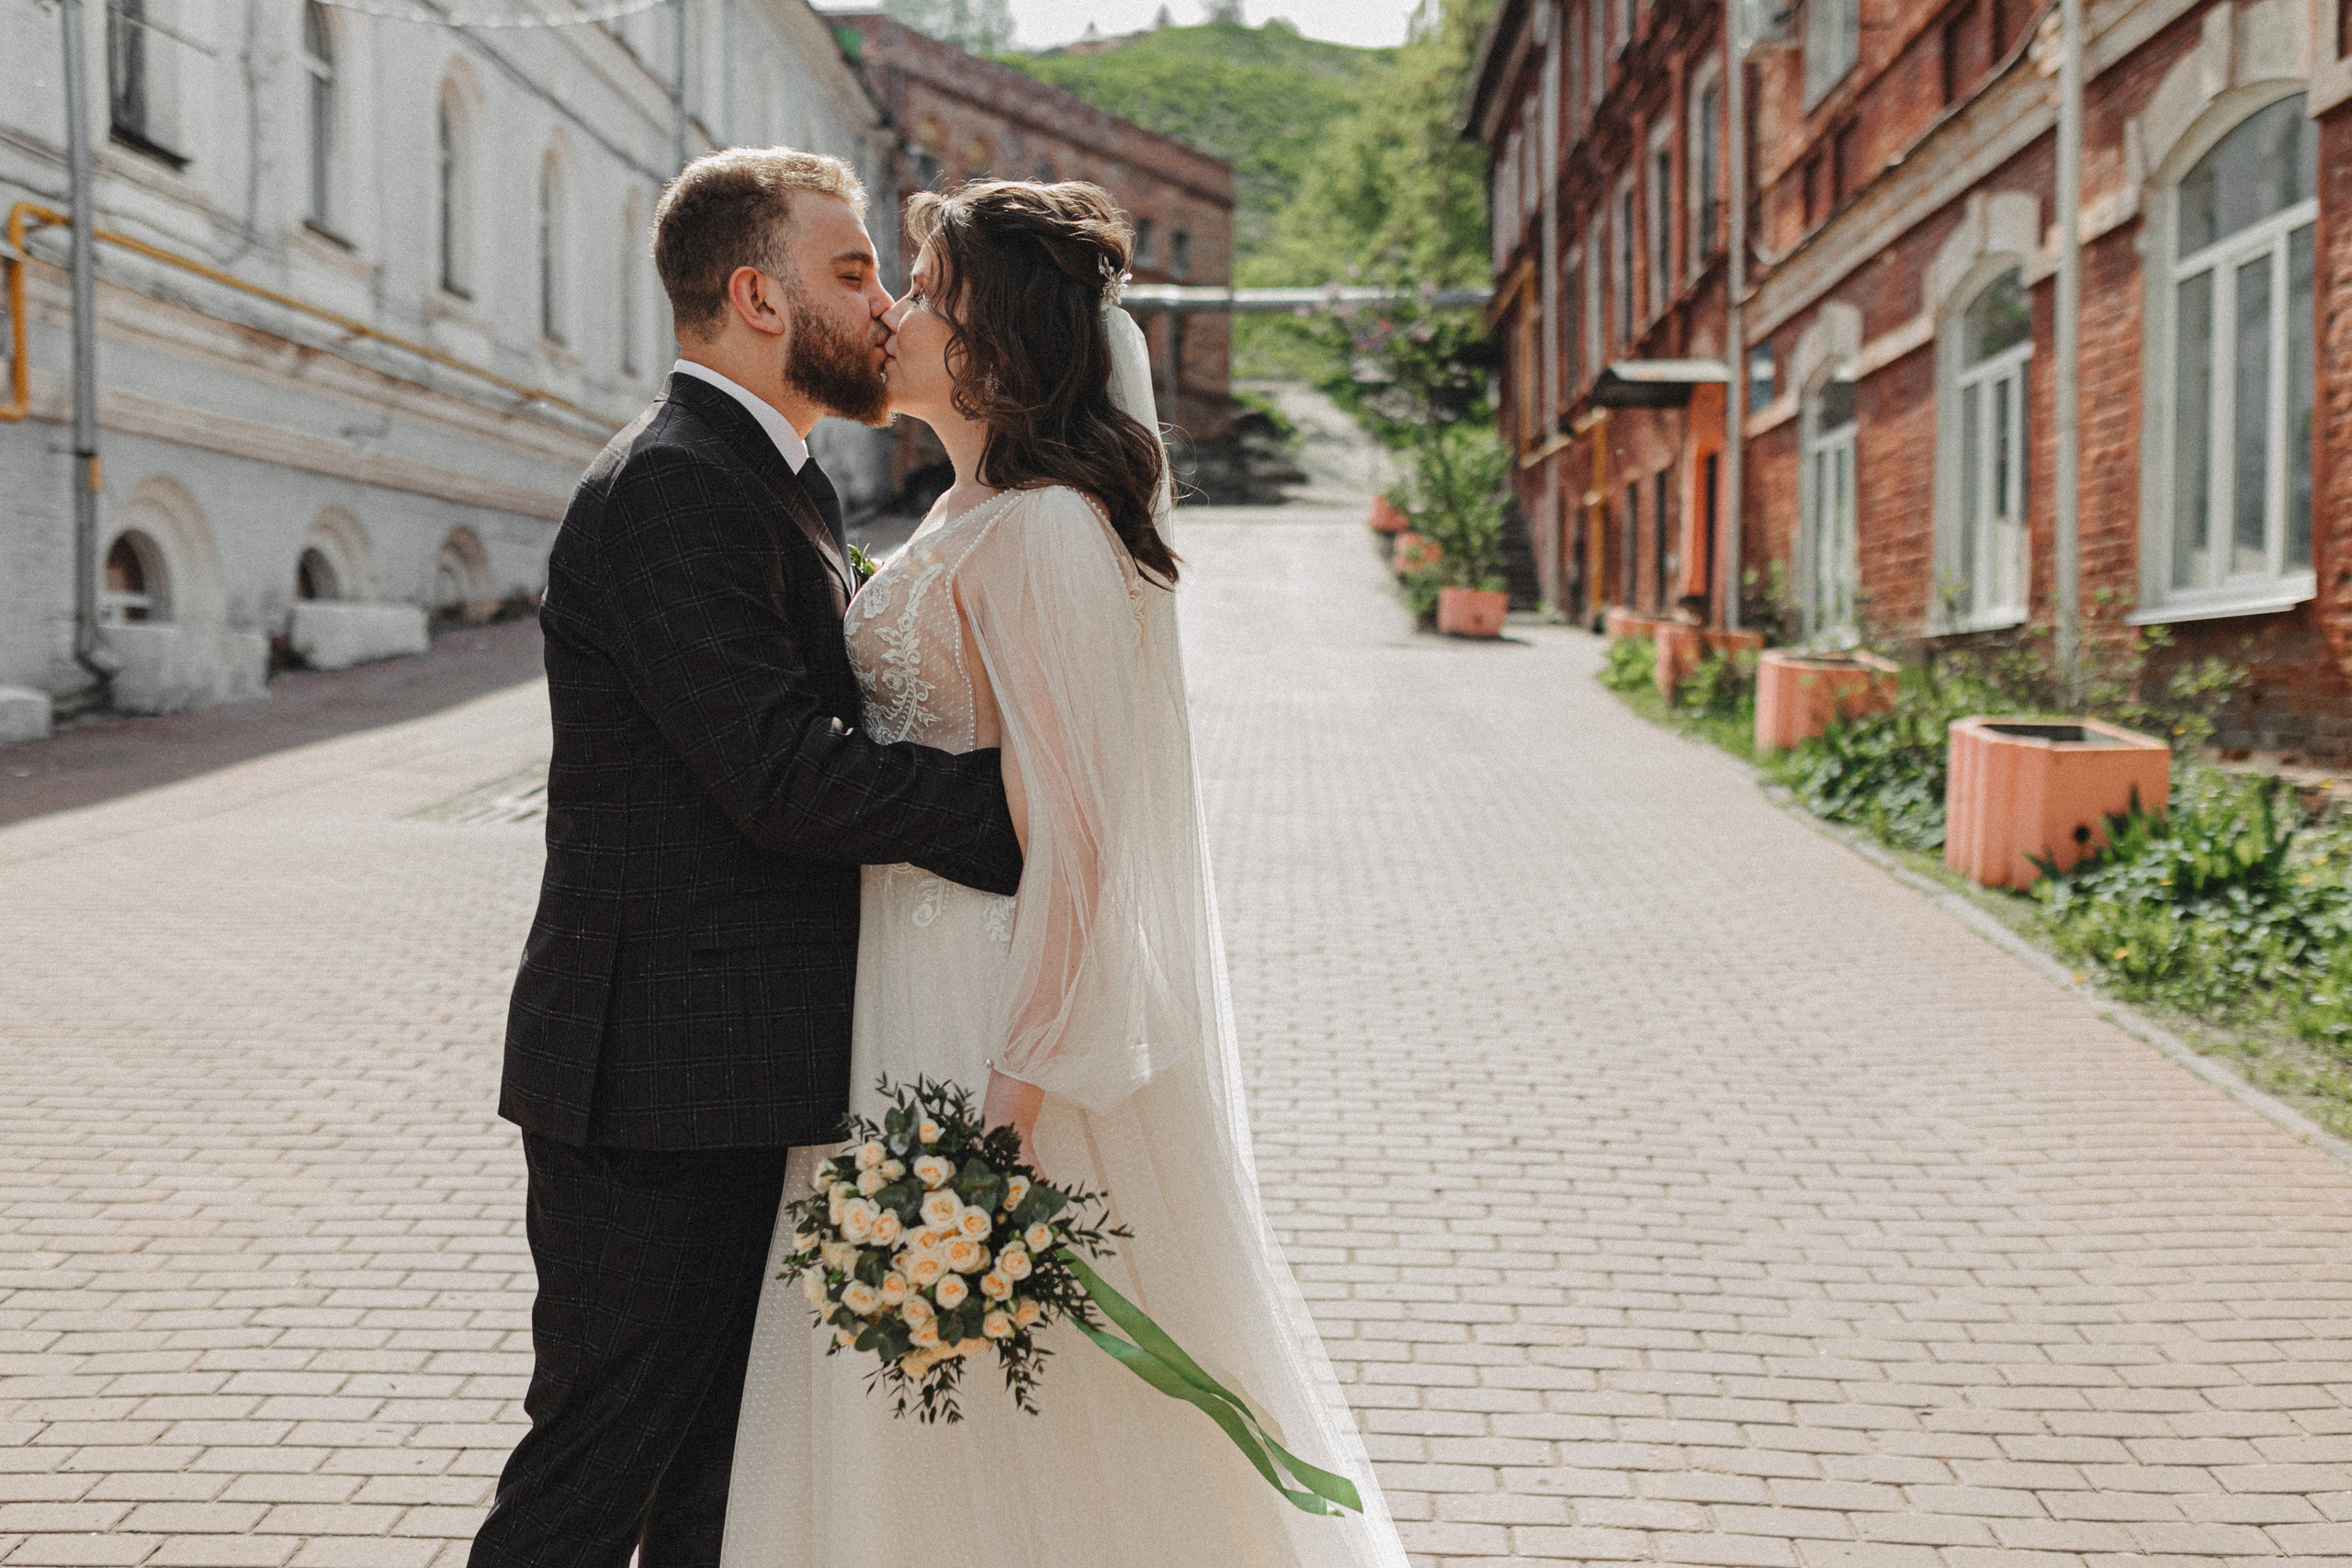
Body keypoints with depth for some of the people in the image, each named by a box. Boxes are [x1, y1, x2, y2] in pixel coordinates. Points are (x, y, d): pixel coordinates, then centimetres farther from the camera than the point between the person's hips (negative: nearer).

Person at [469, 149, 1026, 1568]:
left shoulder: (777, 481, 17)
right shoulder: (670, 488, -17)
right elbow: (782, 773, -25)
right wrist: (1021, 802, -20)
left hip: (745, 1069, 10)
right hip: (658, 1078, -10)